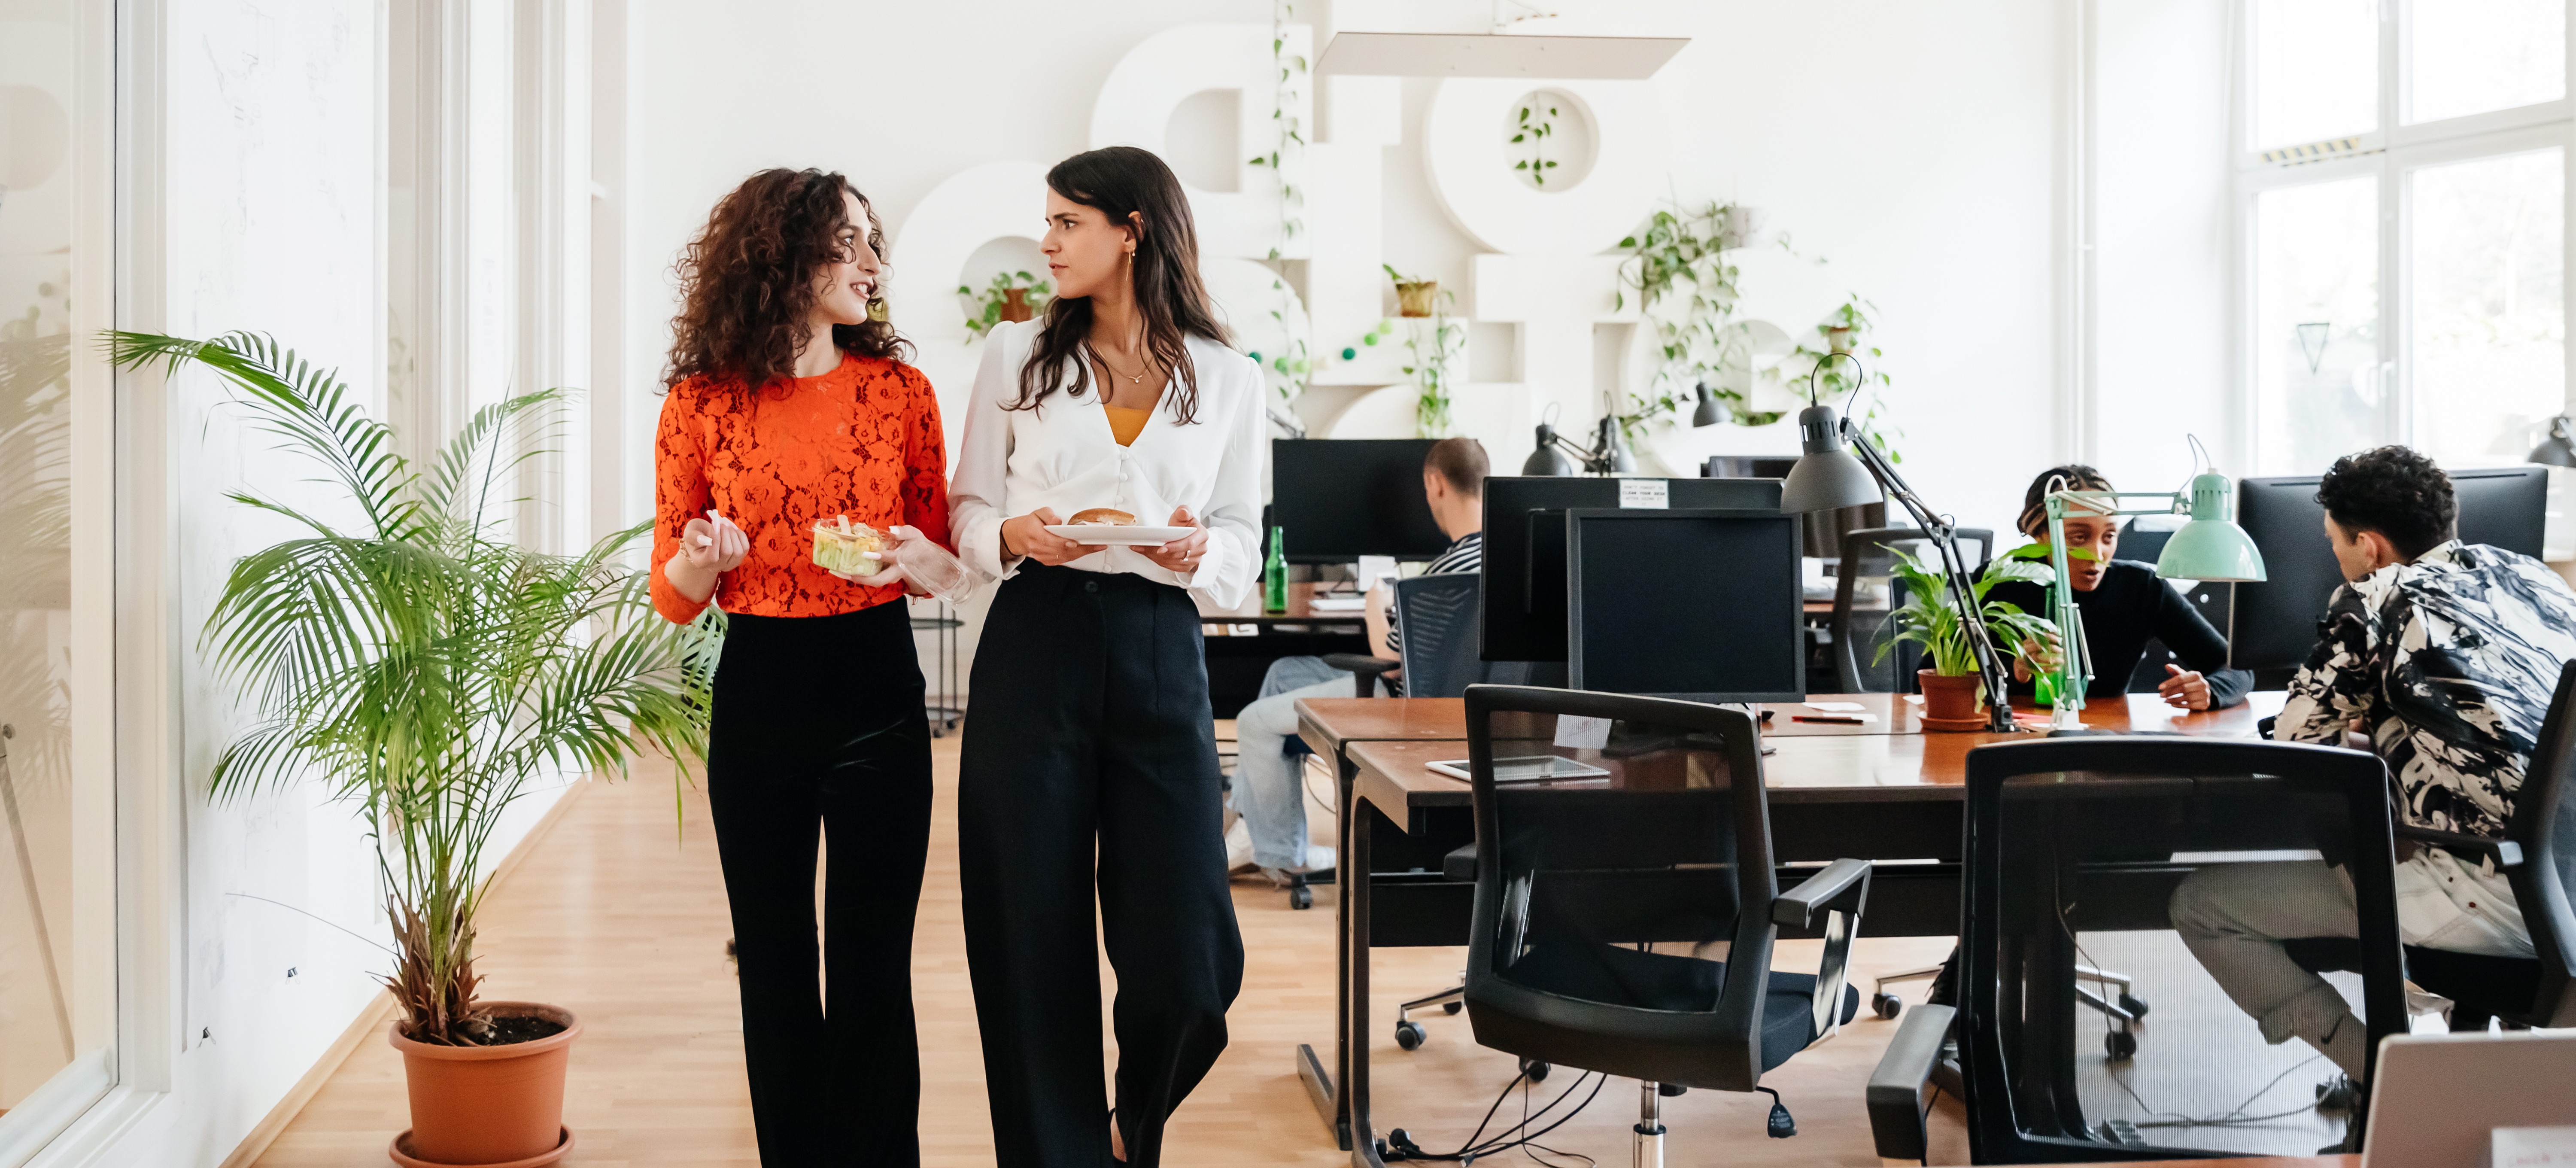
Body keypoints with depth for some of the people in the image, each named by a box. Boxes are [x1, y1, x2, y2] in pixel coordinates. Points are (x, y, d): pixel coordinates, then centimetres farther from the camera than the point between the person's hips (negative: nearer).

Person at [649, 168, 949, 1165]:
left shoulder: (899, 389, 2)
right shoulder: (702, 405, -1)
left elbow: (943, 556, 9)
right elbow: (672, 597, 3)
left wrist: (912, 555, -13)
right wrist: (702, 560, -18)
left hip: (879, 697, 0)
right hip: (758, 697, 0)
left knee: (872, 970, 3)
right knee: (775, 971, 8)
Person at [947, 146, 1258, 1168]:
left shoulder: (1228, 381, 7)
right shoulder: (1017, 356, 7)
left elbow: (1243, 548, 8)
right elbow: (968, 510, 8)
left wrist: (1200, 553, -14)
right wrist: (1013, 537, -13)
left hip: (1159, 657, 0)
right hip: (1035, 647, 0)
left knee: (1186, 960, -3)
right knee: (1033, 941, 2)